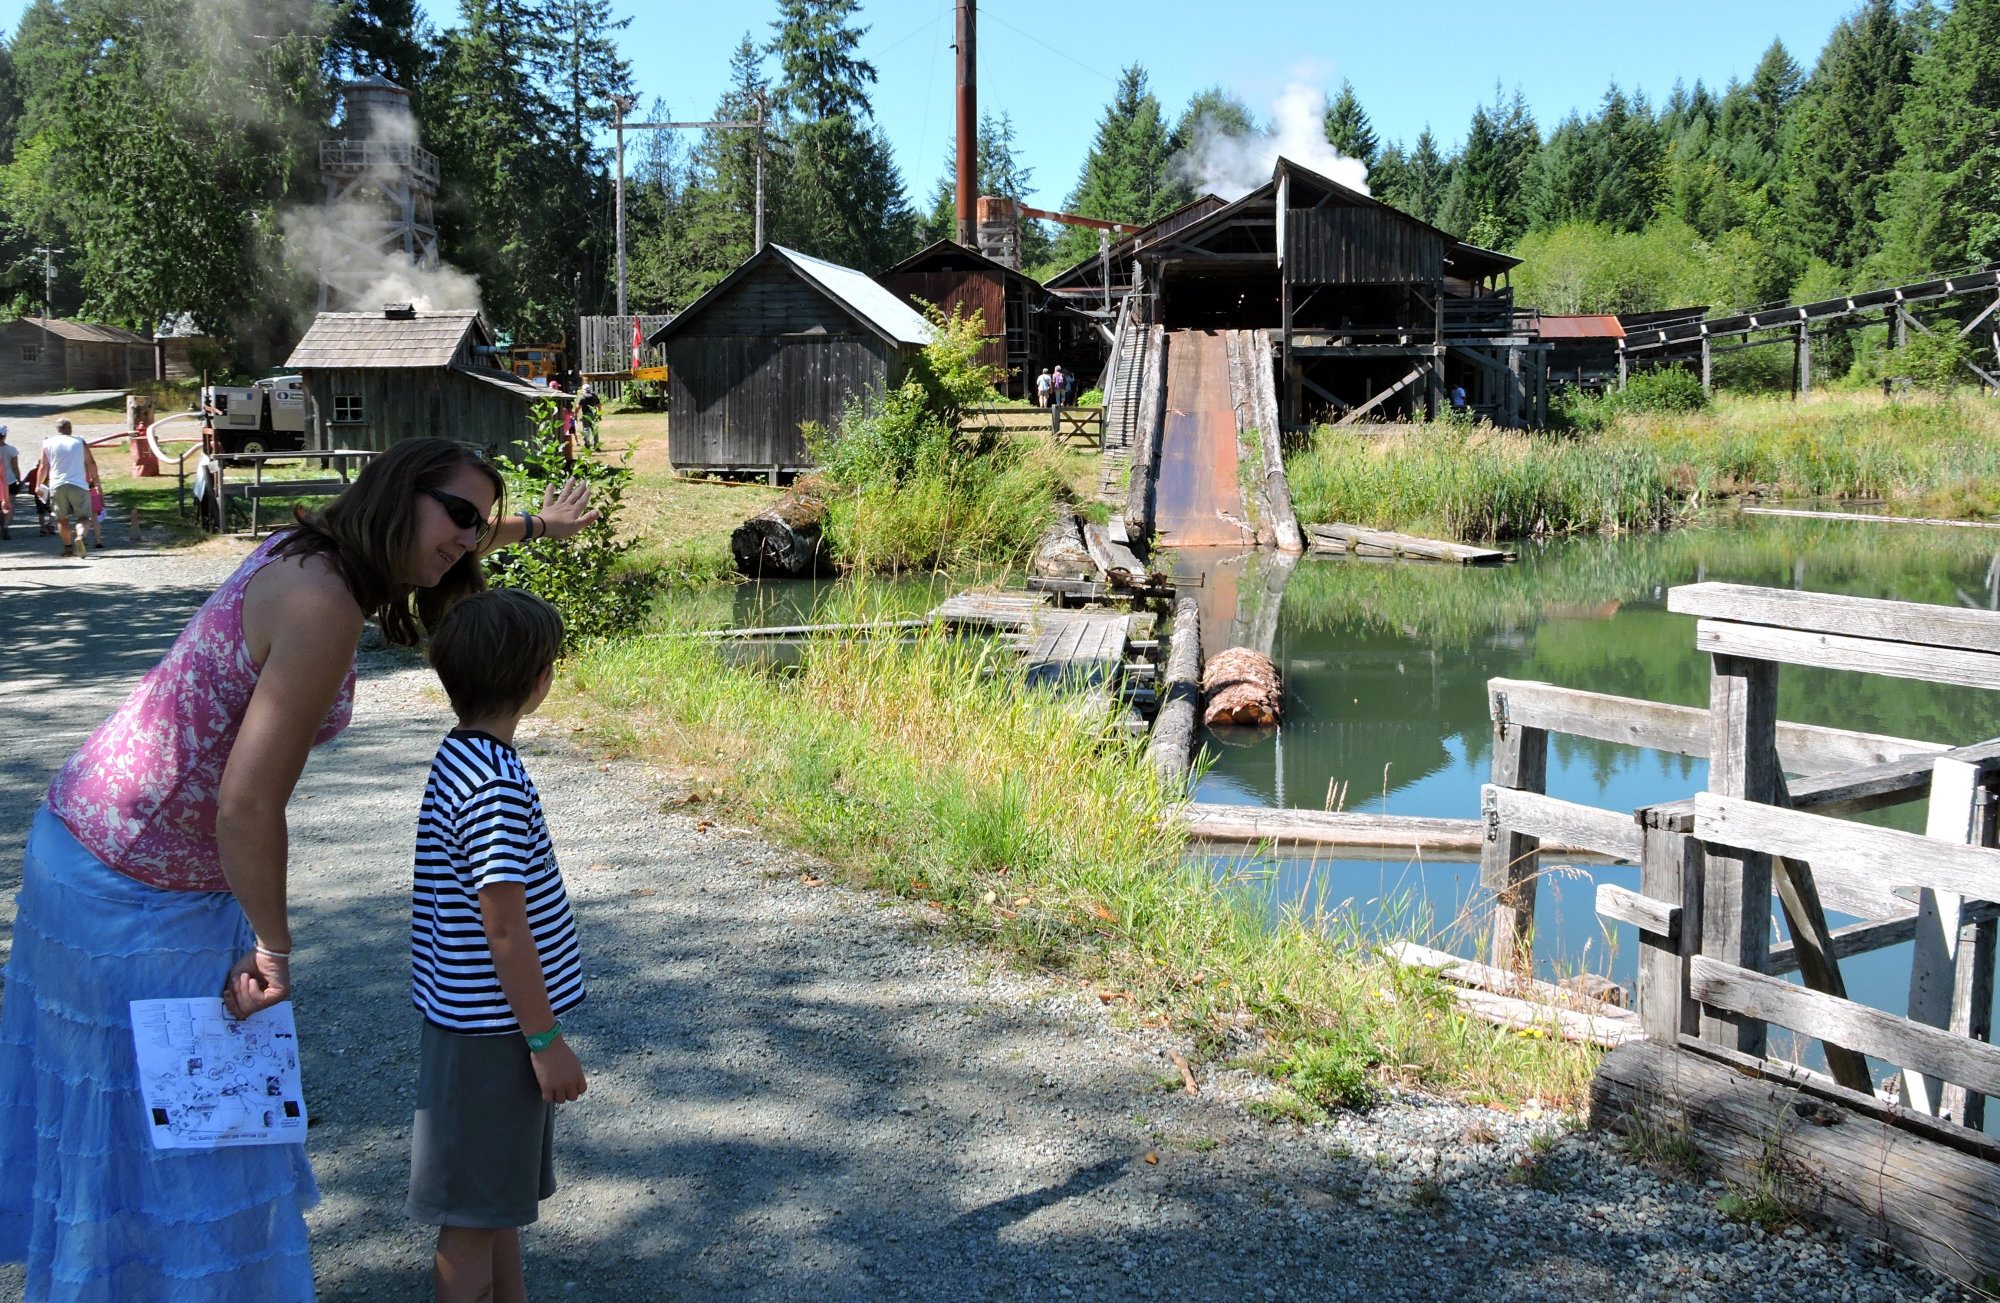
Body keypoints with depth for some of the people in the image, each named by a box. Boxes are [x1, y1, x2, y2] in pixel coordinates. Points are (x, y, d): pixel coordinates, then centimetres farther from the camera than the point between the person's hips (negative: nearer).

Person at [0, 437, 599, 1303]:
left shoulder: (305, 548, 3)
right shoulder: (326, 607, -25)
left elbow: (448, 540, 27)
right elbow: (247, 806, -28)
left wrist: (534, 524, 42)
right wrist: (274, 950, -16)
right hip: (140, 894, -10)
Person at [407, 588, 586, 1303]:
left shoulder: (461, 755, 6)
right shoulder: (497, 784, -24)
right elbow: (505, 927, -23)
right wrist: (546, 1039, -18)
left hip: (486, 1022, 10)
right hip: (492, 1031, -10)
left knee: (501, 1197, 22)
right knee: (474, 1216, 4)